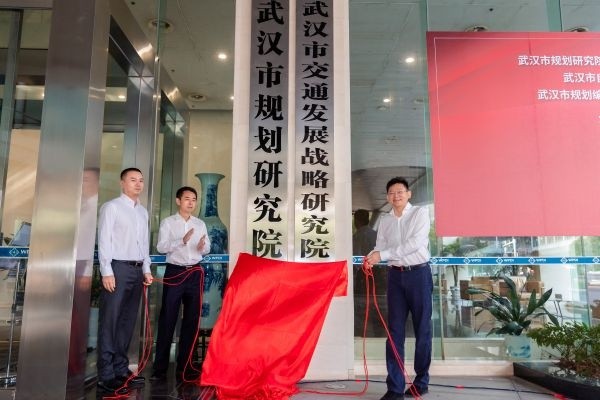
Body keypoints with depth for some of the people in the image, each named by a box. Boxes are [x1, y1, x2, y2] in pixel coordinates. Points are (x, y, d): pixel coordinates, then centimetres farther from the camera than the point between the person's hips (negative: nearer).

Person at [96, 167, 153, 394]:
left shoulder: (143, 212, 18)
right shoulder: (111, 207, -1)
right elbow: (104, 240, -7)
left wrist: (146, 270, 11)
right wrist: (107, 272, -14)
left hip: (137, 270, 7)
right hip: (117, 267, -6)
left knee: (128, 322, 9)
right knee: (109, 322, -4)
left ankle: (121, 369, 16)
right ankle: (106, 375, 0)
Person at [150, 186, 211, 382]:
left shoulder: (200, 224, 12)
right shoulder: (168, 222, 1)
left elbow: (207, 248, 11)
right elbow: (161, 247, -10)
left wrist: (202, 246, -12)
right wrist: (182, 241, -24)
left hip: (195, 273, 4)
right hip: (174, 272, -4)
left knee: (192, 319, 7)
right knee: (167, 319, -1)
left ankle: (184, 365, 18)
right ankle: (160, 367, 7)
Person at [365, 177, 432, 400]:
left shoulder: (420, 213, -4)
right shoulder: (384, 220, 10)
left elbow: (415, 243, -17)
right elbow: (380, 248, 4)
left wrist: (382, 255, -22)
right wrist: (371, 258, -20)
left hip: (419, 274, -3)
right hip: (396, 275, 4)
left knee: (422, 329, 6)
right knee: (395, 331, 1)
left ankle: (421, 382, 21)